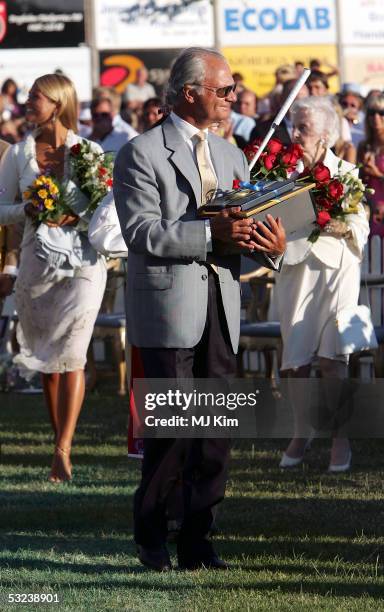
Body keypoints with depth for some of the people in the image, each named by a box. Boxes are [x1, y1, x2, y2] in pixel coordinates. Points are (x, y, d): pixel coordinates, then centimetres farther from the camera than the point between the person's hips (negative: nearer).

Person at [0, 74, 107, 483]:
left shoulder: (89, 152, -1)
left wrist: (76, 217, -17)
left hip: (83, 261, -3)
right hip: (37, 261, 3)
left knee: (70, 355, -12)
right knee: (45, 358, 8)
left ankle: (63, 451, -16)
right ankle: (61, 439, 19)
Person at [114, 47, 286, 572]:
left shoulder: (230, 155, 17)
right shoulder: (142, 154, -6)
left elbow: (244, 227, 15)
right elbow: (142, 233, -15)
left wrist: (272, 246, -8)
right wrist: (210, 233, -23)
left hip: (220, 307, 6)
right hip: (168, 308, -6)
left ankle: (196, 541, 12)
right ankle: (150, 534, 14)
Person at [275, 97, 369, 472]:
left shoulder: (346, 175, 2)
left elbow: (361, 227, 1)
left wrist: (344, 226, -18)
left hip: (335, 270, -3)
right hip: (294, 270, 3)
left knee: (331, 357, -10)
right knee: (295, 359, 3)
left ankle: (340, 438, -3)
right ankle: (300, 433, 19)